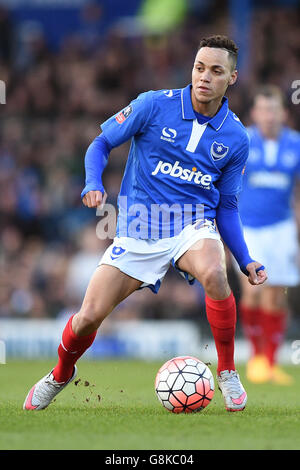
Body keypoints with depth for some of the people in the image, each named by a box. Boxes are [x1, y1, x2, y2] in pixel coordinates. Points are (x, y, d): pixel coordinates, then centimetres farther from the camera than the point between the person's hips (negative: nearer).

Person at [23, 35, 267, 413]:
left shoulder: (235, 138, 1)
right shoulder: (154, 105, -7)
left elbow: (227, 207, 9)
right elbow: (102, 143, 2)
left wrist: (245, 261, -1)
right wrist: (93, 183, -18)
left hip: (193, 225, 0)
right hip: (138, 230, 0)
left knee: (213, 274, -36)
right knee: (89, 315, -7)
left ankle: (227, 373, -16)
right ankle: (61, 375, 29)